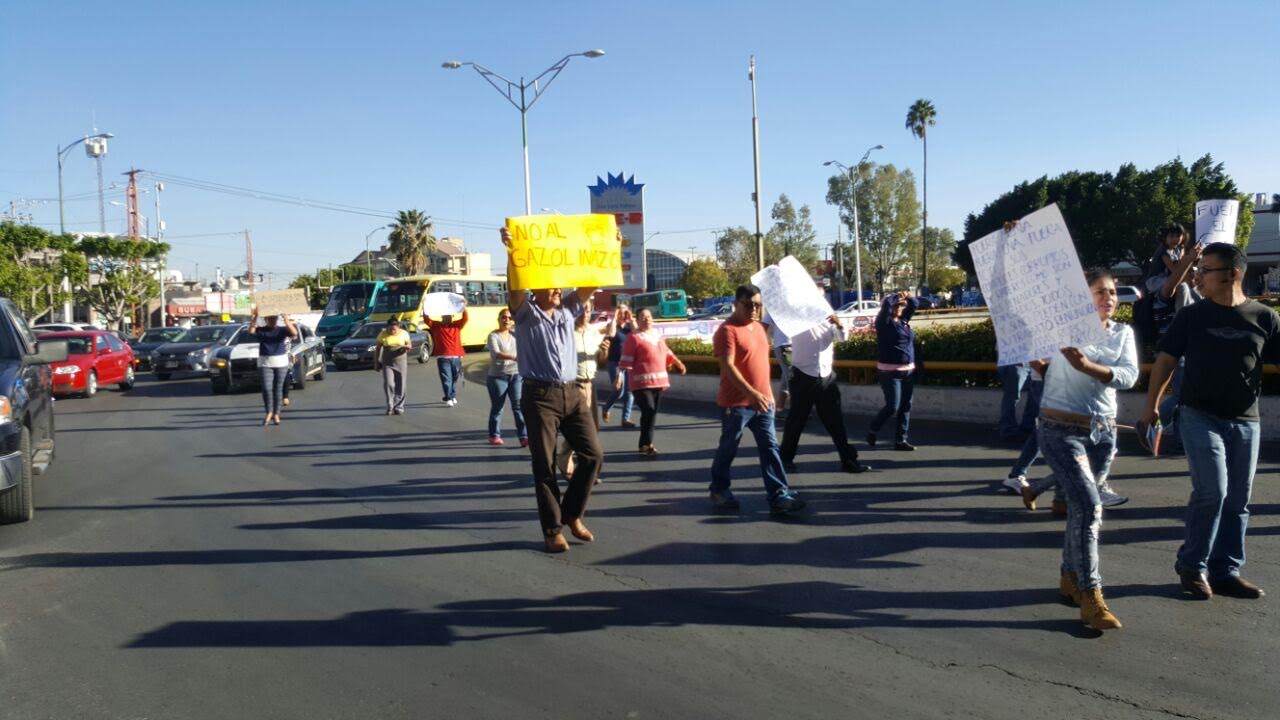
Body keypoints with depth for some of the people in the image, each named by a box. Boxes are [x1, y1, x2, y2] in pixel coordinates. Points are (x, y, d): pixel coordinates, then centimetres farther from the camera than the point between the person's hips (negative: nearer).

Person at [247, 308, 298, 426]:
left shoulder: (282, 330, 4)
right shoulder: (260, 331, 5)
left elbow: (294, 333, -15)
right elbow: (251, 331, -15)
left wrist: (286, 319, -21)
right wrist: (255, 317, -22)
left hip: (281, 363, 0)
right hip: (265, 363, 0)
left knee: (278, 388, 5)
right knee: (267, 388, -10)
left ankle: (276, 414, 13)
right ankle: (269, 412, 6)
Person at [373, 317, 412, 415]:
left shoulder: (404, 333, -2)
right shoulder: (382, 335, -3)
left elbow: (410, 345, 7)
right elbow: (377, 349, 5)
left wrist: (407, 347, -18)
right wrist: (376, 362, 2)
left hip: (401, 362, 1)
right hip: (387, 363, 0)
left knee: (400, 386, 1)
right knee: (388, 383, -14)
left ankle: (399, 407, 12)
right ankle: (390, 405, 0)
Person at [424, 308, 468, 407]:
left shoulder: (457, 325, 9)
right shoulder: (436, 326, 7)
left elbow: (465, 318, -5)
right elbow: (426, 319, -3)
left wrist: (463, 307, -19)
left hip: (456, 357, 2)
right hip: (443, 357, -2)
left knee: (455, 378, 12)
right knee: (446, 379, -4)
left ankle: (453, 396, 26)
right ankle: (449, 398, -3)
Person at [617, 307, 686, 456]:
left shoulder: (657, 335, 15)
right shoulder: (634, 337, -7)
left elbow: (666, 352, 28)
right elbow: (626, 360, -11)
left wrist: (679, 363, 30)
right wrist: (620, 376, -17)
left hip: (658, 380, 7)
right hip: (642, 381, -7)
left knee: (653, 412, 8)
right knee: (648, 410, -16)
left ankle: (645, 444, 17)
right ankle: (647, 444, -6)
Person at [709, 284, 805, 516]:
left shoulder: (759, 327, 13)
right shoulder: (727, 330, -14)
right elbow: (727, 366, -24)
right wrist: (751, 393, -31)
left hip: (762, 401, 7)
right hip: (736, 403, -7)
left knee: (770, 448, 2)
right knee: (728, 449, 6)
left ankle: (779, 495, 1)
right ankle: (719, 490, 24)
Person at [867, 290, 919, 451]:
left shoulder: (904, 320, 11)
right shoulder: (884, 322, -8)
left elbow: (915, 303, 18)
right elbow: (886, 304, -25)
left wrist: (908, 296, -1)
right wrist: (898, 296, -11)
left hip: (909, 371, 7)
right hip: (890, 372, -7)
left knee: (905, 407, 6)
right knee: (892, 406, -7)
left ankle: (900, 440, 12)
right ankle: (872, 432, 15)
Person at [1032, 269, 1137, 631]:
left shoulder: (1123, 333, 6)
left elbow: (1129, 376, -8)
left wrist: (1088, 367, -24)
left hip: (1103, 432, 5)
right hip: (1062, 430, -5)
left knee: (1081, 506, 14)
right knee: (1089, 507, -14)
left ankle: (1070, 577, 31)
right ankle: (1090, 596, -10)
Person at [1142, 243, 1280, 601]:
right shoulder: (1192, 315, -1)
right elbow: (1166, 360, 4)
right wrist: (1151, 405, 3)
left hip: (1246, 422, 2)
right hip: (1199, 417, -2)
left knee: (1237, 501, 7)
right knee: (1212, 492, -12)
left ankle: (1226, 571, 19)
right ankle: (1192, 565, 5)